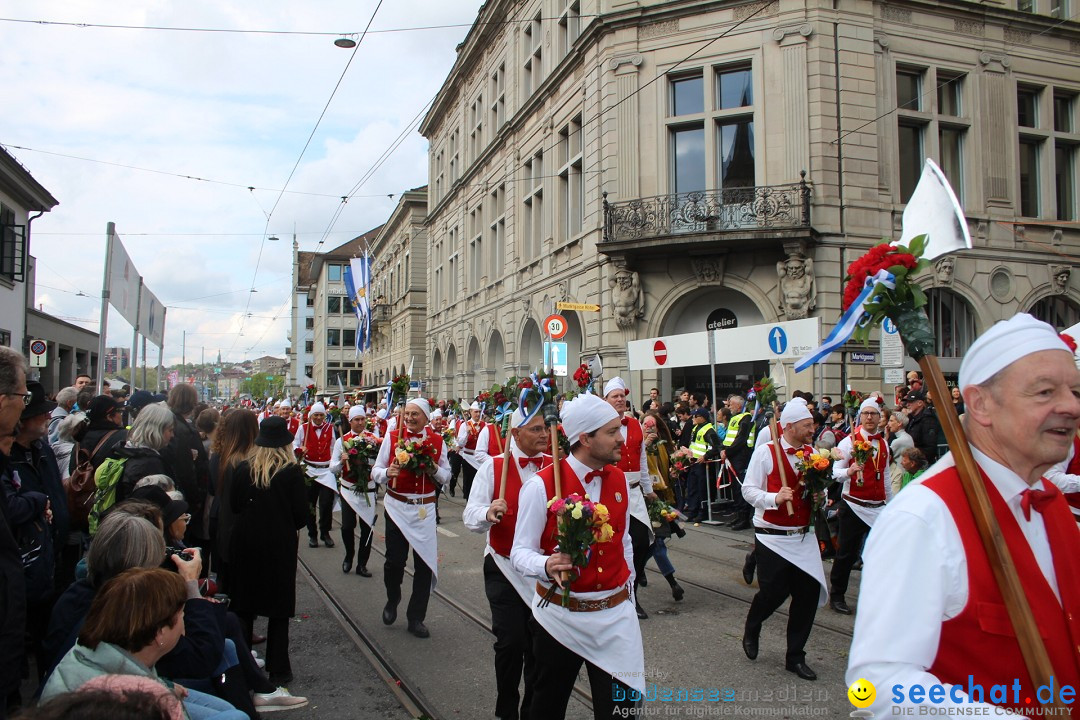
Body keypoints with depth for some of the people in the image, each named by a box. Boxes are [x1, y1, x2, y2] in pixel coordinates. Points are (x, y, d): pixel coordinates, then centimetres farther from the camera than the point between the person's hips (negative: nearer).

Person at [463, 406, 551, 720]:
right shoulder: (493, 467, -5)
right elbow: (471, 517, -11)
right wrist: (488, 513, -32)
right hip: (505, 568, -2)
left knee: (540, 644, 10)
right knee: (511, 642, -6)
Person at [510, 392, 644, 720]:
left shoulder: (619, 480, 3)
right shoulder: (541, 485, -15)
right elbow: (520, 551, -12)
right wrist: (547, 566, -33)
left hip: (615, 616, 4)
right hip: (560, 617, -3)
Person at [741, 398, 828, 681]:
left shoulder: (812, 453, 7)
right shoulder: (765, 451, -9)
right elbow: (748, 490, -8)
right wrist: (775, 498, -23)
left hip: (803, 538, 5)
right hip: (772, 538, -5)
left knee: (809, 593, 1)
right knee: (773, 592, -2)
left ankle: (795, 657, 17)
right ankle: (751, 631, 32)